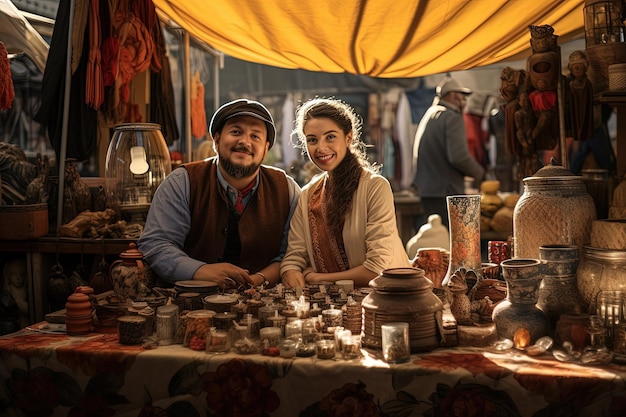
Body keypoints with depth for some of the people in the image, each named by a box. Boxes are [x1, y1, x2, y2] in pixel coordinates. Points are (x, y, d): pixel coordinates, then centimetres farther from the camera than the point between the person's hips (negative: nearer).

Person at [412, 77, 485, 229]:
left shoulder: (426, 117, 16)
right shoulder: (453, 118, -10)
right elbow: (458, 156, -20)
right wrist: (479, 173, -4)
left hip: (423, 191, 9)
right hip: (446, 192, -9)